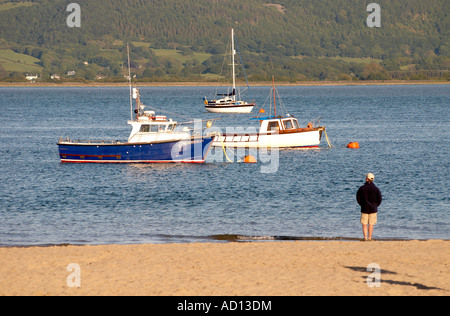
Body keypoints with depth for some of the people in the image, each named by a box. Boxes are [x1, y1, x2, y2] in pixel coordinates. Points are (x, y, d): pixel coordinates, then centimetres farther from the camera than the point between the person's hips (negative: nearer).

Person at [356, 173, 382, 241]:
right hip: (373, 209, 0)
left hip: (364, 209, 0)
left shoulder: (361, 188, -6)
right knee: (371, 224, 6)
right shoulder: (376, 189, -6)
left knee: (364, 224, 6)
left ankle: (365, 237, -4)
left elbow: (358, 199, -1)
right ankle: (369, 238, 6)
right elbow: (380, 199, -1)